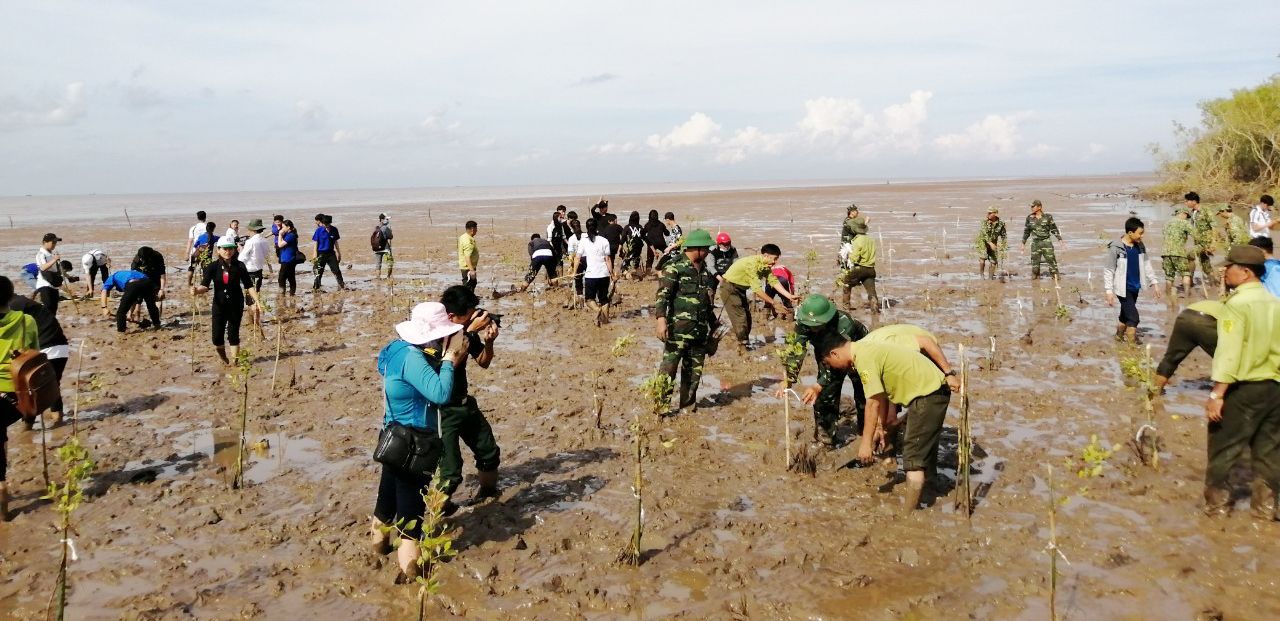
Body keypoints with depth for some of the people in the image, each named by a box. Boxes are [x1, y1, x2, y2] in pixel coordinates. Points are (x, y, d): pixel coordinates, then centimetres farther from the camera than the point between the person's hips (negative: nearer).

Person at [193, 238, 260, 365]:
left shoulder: (239, 266, -6)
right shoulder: (213, 267, -7)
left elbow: (249, 286, -4)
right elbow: (205, 285, -15)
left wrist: (257, 301, -13)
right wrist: (196, 290, -36)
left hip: (236, 305, 0)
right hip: (219, 305, 0)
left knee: (233, 335, 4)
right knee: (217, 336, 2)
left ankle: (234, 361, 16)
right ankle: (223, 356, 32)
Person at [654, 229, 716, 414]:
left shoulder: (704, 269, 17)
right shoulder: (675, 267, -8)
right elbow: (662, 295, -16)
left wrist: (713, 324, 29)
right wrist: (661, 319, -28)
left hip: (700, 330, 8)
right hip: (679, 328, -7)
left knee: (694, 371, 11)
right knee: (669, 367, -8)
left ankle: (688, 404, 21)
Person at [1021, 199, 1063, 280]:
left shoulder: (1047, 217, 1)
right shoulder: (1029, 218, 5)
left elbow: (1054, 229, 6)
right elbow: (1026, 231, 13)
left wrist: (1060, 239, 3)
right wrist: (1023, 244, 13)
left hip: (1046, 242, -2)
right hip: (1035, 243, 2)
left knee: (1051, 260, -4)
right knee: (1035, 262, 2)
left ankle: (1055, 276, 4)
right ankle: (1035, 277, 15)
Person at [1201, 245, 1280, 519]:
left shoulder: (1238, 304, -14)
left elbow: (1229, 353, -20)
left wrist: (1216, 394, -20)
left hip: (1243, 388, -7)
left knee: (1224, 445, 6)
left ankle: (1217, 502, 13)